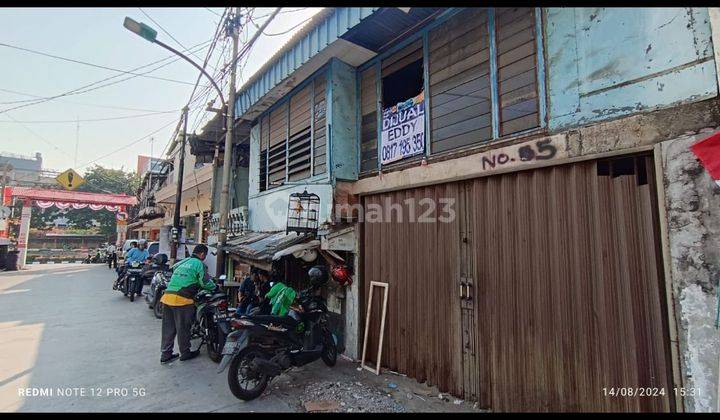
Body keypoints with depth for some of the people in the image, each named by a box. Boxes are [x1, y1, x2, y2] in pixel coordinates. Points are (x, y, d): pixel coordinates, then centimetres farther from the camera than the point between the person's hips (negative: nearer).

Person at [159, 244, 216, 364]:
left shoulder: (181, 262, 20)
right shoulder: (199, 264, -4)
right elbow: (205, 283, -8)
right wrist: (215, 287, 11)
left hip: (167, 296, 7)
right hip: (182, 300, -7)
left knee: (168, 328, 14)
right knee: (183, 329, 7)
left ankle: (165, 355, 21)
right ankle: (185, 353, 21)